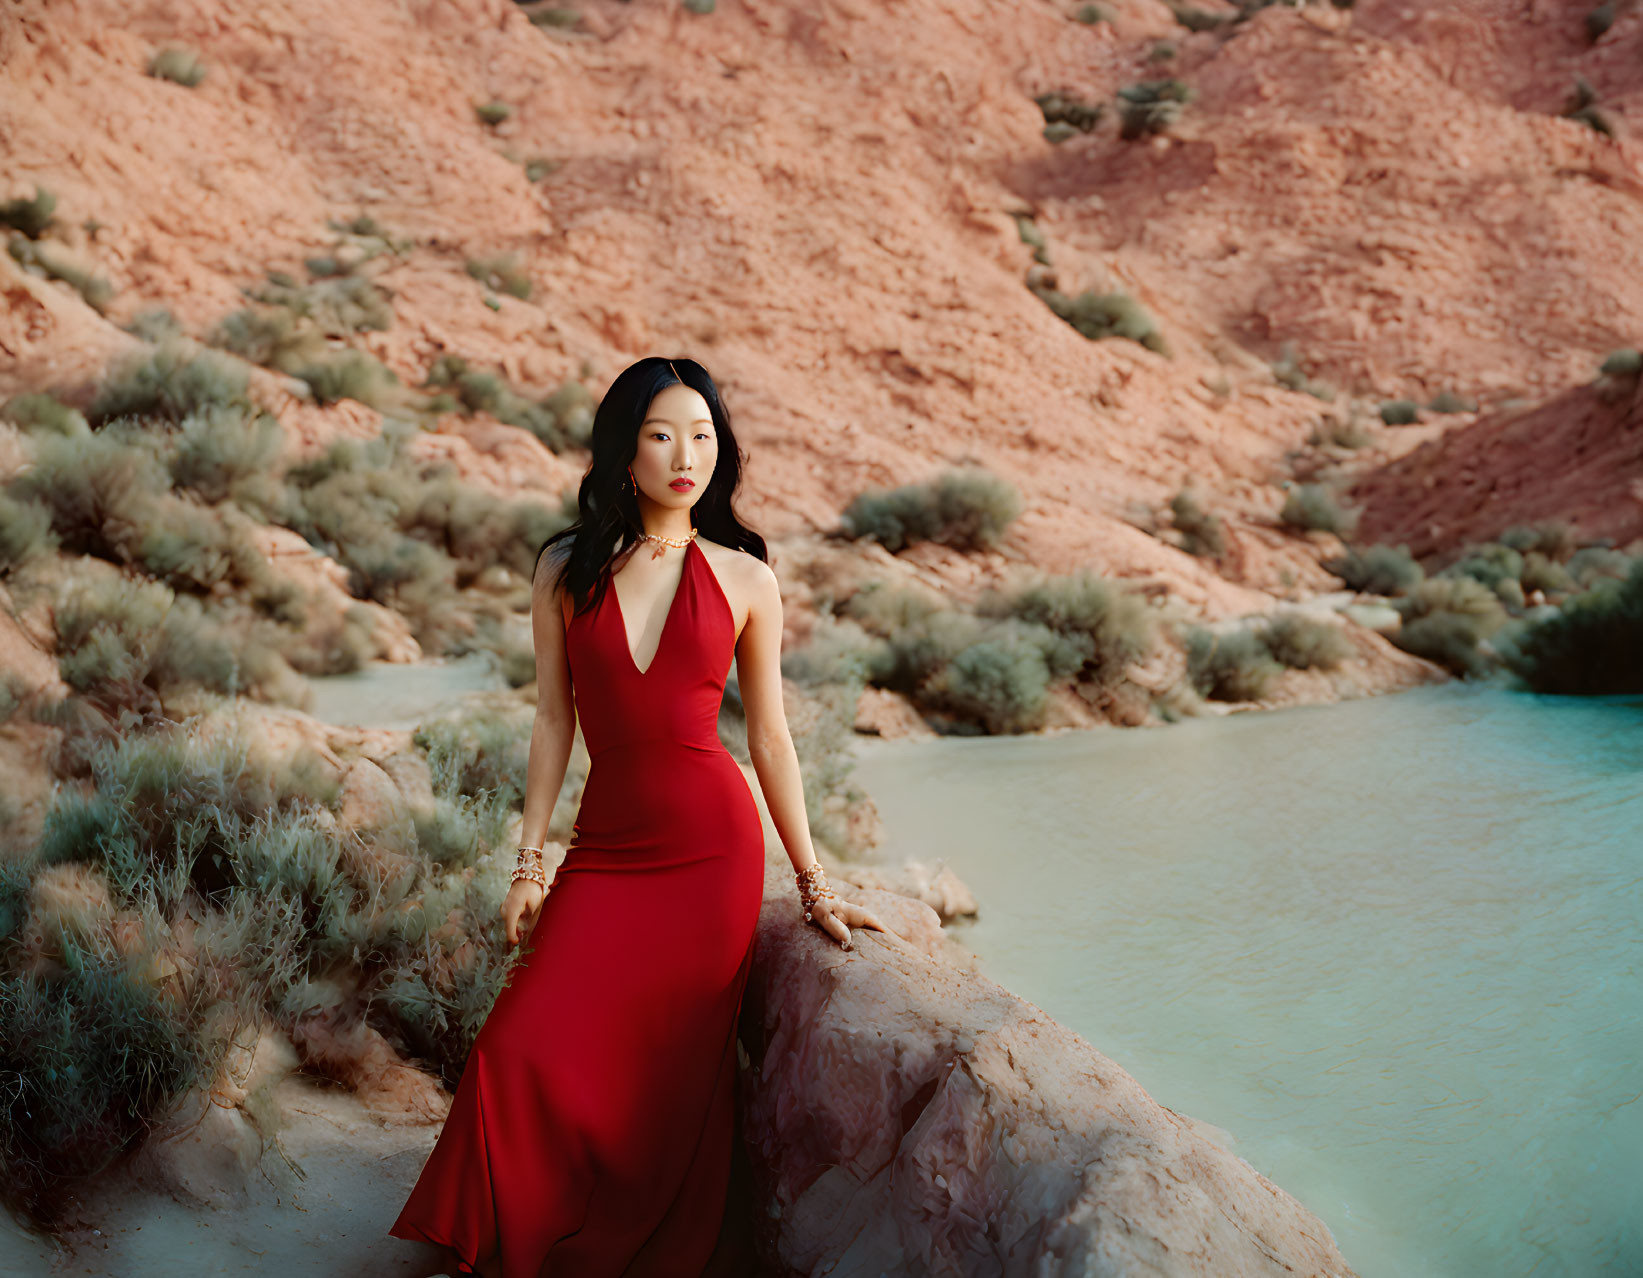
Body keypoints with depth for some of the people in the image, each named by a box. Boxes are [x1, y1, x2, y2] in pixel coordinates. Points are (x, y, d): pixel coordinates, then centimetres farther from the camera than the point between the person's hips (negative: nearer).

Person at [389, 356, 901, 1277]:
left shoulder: (745, 579, 1)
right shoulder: (566, 571, 4)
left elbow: (770, 734, 5)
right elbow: (554, 723, 7)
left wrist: (813, 883, 5)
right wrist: (529, 862, 4)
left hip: (712, 851, -1)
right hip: (606, 848, 1)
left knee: (676, 1079, 1)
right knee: (529, 1051, -9)